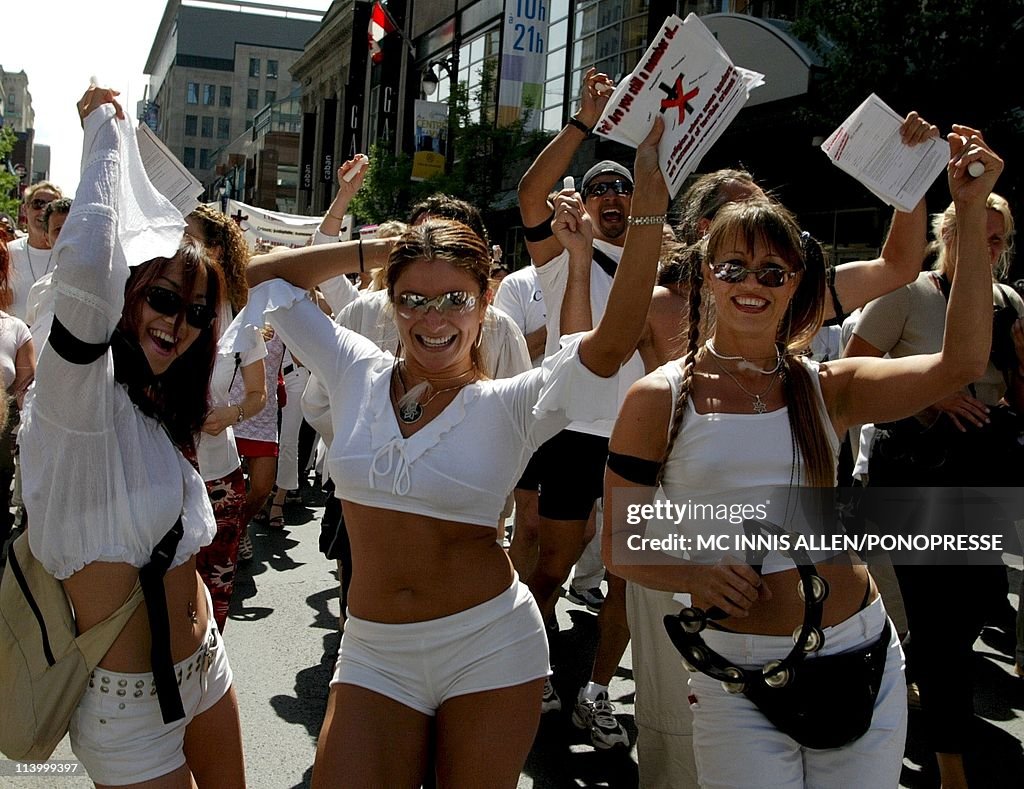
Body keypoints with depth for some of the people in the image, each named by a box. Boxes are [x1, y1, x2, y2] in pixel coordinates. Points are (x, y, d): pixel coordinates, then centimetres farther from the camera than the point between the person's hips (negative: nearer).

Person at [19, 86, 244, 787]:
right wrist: (107, 131, -25)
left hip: (204, 669, 8)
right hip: (128, 704, -8)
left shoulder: (156, 407, 6)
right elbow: (87, 263, -38)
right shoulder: (80, 395, -21)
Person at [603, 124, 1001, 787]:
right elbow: (619, 545, -2)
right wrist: (694, 573, -21)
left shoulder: (826, 388, 3)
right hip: (737, 674, -2)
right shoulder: (660, 398, -4)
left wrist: (972, 212, -15)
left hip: (863, 658, 3)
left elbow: (959, 364, -12)